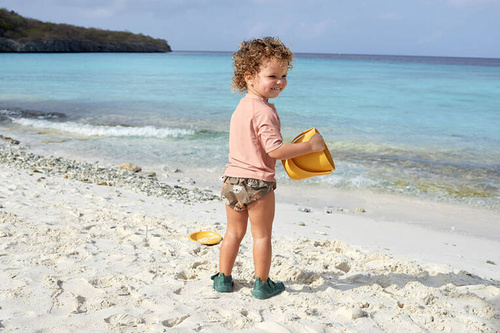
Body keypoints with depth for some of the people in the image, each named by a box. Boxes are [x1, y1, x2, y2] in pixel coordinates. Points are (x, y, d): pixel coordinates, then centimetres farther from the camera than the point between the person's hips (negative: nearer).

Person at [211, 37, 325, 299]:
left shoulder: (241, 107, 10)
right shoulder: (264, 111, -18)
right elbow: (275, 150, -25)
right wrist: (310, 146, -19)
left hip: (232, 179, 7)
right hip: (257, 182, -7)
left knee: (234, 232, 19)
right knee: (262, 235, 9)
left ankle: (223, 279, 29)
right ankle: (262, 285, 21)